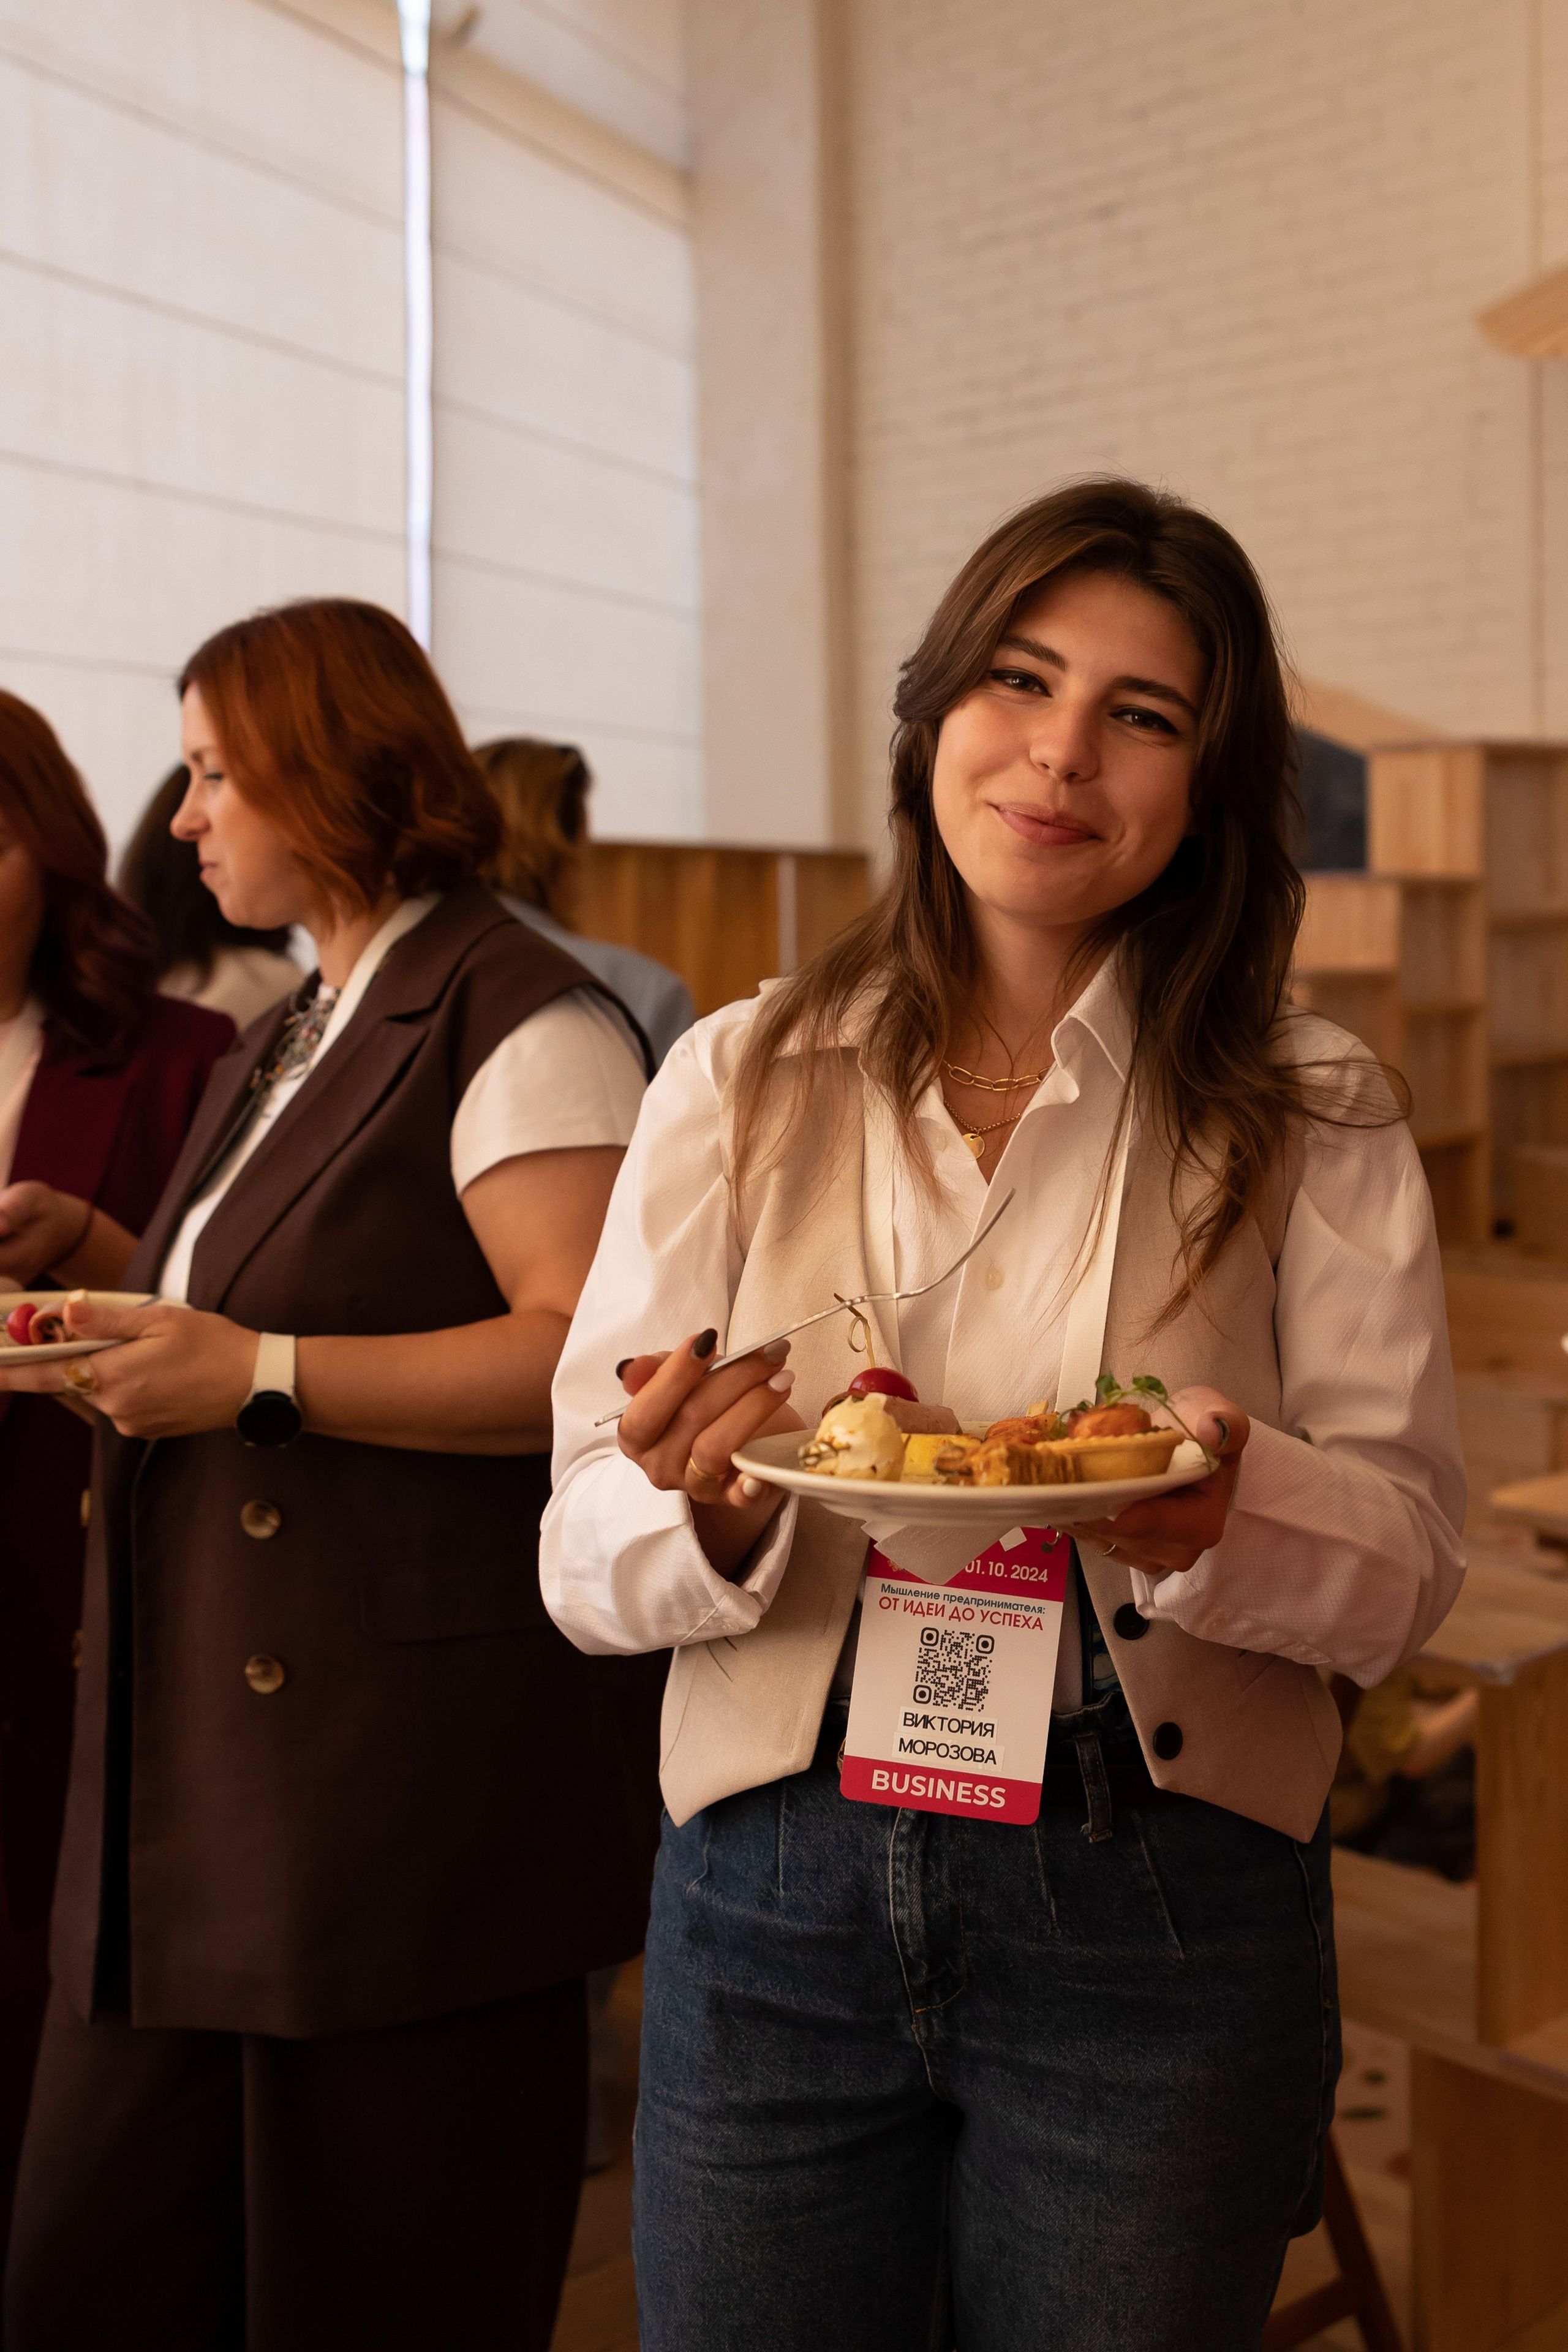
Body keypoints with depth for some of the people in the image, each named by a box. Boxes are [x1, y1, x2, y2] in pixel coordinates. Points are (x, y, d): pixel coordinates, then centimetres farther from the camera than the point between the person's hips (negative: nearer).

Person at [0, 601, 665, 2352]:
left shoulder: (520, 1025, -10)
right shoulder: (291, 1044, 20)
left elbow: (586, 1358, -21)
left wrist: (257, 1374, -19)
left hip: (412, 1784, -9)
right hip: (203, 1788, 9)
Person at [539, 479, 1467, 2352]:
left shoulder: (1312, 1119, 0)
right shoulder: (736, 1084, 0)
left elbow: (1409, 1548, -2)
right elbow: (582, 1553, -2)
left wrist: (1234, 1510, -23)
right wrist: (707, 1511, -24)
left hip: (1159, 1912, 0)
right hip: (773, 1897, 1)